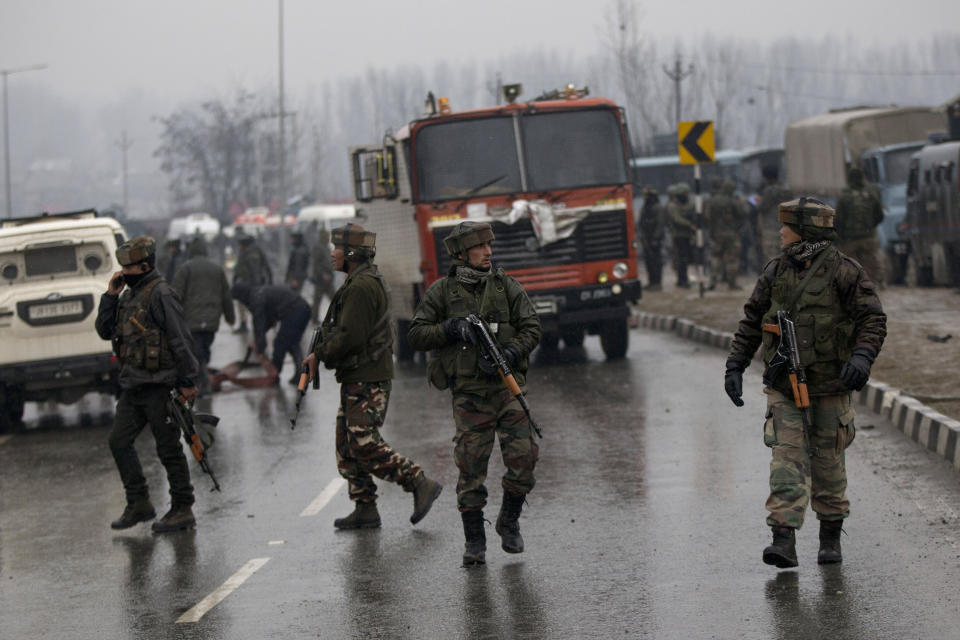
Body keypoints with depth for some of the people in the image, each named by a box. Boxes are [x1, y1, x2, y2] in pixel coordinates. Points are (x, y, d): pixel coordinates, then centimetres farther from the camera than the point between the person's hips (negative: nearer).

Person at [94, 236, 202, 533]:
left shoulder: (160, 294, -13)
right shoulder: (130, 295, 14)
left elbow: (181, 339, -16)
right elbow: (105, 330, 16)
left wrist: (187, 381, -17)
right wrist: (110, 295, 4)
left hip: (159, 385, -9)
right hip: (133, 386, 9)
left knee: (168, 448, -2)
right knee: (119, 442, 7)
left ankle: (183, 510, 7)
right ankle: (139, 504, 15)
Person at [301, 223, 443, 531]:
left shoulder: (362, 287, -18)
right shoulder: (361, 282, 17)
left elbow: (351, 337, -23)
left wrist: (319, 355, -10)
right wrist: (321, 352, 8)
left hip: (367, 379, -11)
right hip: (357, 378, 11)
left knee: (365, 444, -12)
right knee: (348, 445, 11)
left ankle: (421, 484, -8)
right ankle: (365, 509, 14)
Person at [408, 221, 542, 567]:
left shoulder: (506, 285, 8)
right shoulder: (442, 291, 4)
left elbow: (531, 328, 6)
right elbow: (416, 335, 4)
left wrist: (509, 353, -11)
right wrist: (451, 329, -12)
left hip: (508, 385, 1)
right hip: (469, 392, -1)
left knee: (523, 456, -9)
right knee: (471, 467, -2)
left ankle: (509, 522, 15)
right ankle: (474, 541, 9)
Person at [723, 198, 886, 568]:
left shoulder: (844, 272, -7)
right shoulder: (776, 271, 7)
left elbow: (873, 320, -8)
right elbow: (751, 322, 14)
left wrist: (862, 357, -25)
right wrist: (735, 366, 8)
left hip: (829, 385, -3)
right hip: (784, 385, 3)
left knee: (828, 462, 7)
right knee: (787, 457, -9)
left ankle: (830, 537, 23)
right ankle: (784, 541, -17)